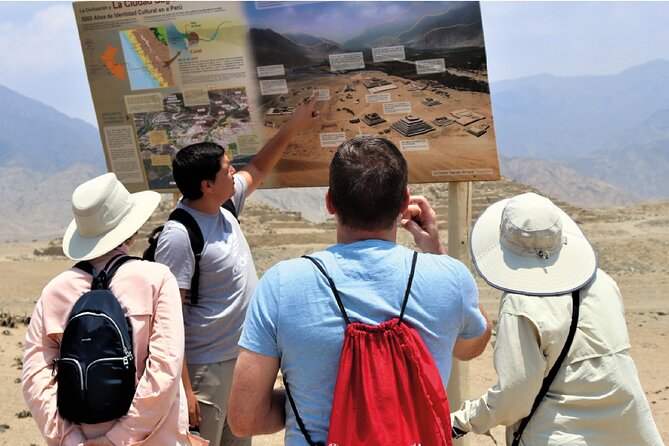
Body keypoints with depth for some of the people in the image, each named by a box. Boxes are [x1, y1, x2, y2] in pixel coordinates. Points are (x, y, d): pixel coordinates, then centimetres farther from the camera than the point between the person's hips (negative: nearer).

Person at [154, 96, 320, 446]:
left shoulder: (224, 206, 1)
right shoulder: (179, 236, -23)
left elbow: (257, 169, 20)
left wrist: (295, 124, 19)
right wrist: (182, 390, -23)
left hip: (244, 355, 9)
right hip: (207, 368, -8)